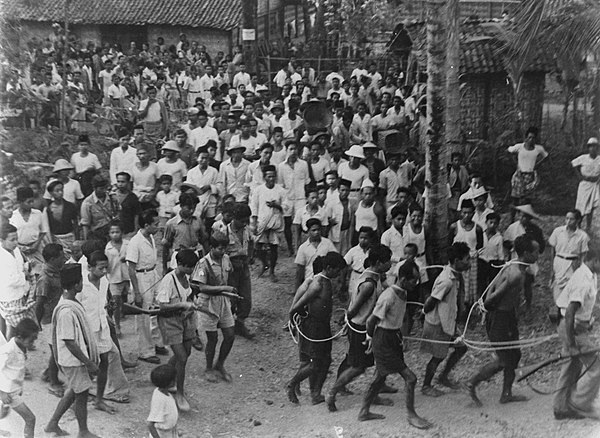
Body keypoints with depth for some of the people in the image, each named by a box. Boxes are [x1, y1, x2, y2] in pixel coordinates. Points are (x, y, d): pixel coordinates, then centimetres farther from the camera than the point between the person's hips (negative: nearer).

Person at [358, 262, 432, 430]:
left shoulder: (402, 293, 5)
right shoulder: (388, 297, -24)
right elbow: (371, 320, -18)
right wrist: (371, 338, -1)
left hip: (393, 338, 9)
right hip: (384, 341, -9)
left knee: (380, 377, 18)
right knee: (410, 378, -7)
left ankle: (364, 412, 30)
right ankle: (411, 416, 7)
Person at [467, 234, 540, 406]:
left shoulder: (511, 267, 7)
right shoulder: (517, 274, -24)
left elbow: (492, 287, 10)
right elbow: (496, 295, -25)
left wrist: (487, 305, 7)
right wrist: (487, 306, -8)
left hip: (509, 317, 10)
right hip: (501, 319, -10)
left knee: (514, 356, 17)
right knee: (503, 361, 2)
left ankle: (507, 394, 25)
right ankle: (472, 383, 15)